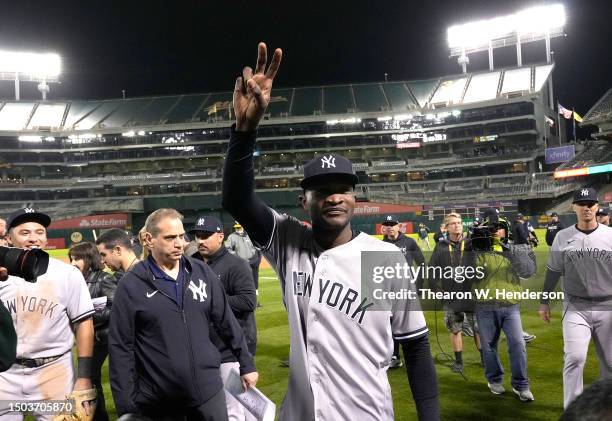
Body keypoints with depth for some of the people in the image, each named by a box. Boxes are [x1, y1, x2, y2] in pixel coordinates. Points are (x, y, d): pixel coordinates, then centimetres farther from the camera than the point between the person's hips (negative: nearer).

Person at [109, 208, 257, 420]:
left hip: (208, 391, 2)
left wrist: (246, 365, 11)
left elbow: (227, 322, 8)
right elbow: (121, 347, -6)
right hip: (158, 402, -2)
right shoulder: (131, 284, -8)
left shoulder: (202, 272, 1)